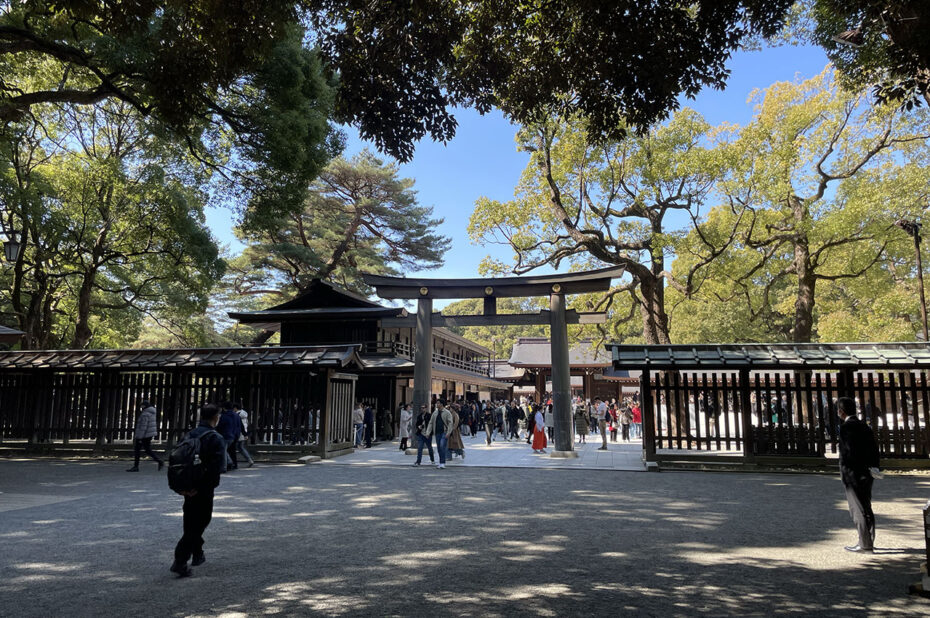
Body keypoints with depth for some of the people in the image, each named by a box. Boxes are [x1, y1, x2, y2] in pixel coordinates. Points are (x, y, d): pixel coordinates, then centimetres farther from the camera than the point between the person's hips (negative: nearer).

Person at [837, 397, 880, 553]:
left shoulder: (846, 427, -17)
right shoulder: (864, 426, 11)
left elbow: (849, 452, -22)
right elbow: (874, 448, 10)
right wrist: (873, 467, 9)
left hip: (853, 475, -9)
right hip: (866, 474, 9)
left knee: (859, 509, -1)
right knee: (865, 507, 18)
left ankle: (865, 544, 5)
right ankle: (868, 541, 28)